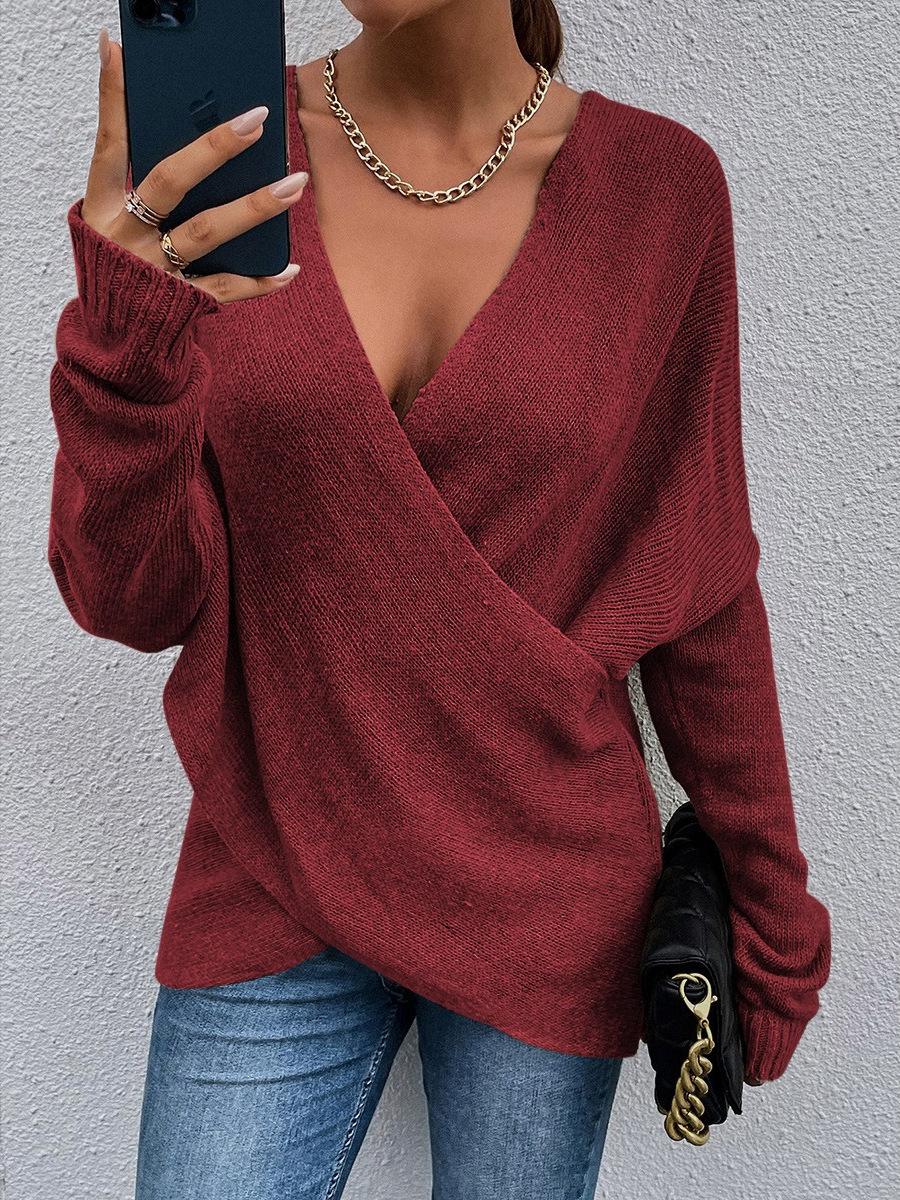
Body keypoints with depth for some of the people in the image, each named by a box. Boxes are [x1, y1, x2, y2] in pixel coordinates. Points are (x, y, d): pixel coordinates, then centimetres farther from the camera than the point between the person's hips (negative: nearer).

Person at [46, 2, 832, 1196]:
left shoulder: (657, 183, -7)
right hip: (275, 885, 1)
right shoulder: (210, 157, -6)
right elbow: (137, 599, -10)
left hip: (546, 893, 0)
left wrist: (769, 912, 7)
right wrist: (123, 350, -30)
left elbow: (700, 590, 0)